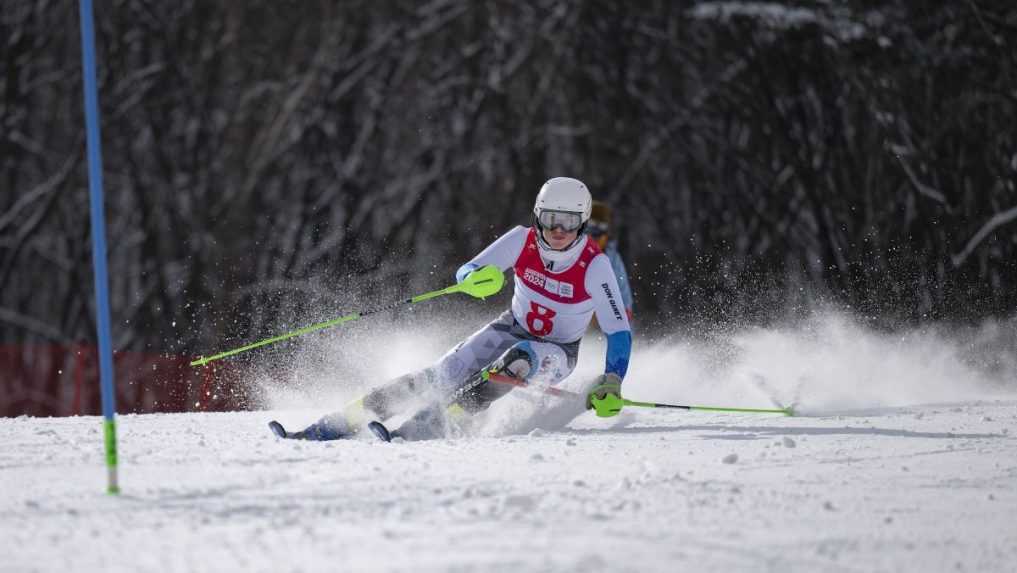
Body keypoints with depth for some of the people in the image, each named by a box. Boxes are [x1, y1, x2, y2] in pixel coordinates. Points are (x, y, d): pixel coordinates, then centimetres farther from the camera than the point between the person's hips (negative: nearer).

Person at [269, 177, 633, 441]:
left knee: (521, 358, -37)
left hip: (557, 353, -4)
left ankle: (424, 429, -48)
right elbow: (464, 273, -10)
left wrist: (612, 380, -32)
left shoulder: (594, 266, -23)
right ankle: (339, 424, -16)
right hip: (512, 329, 4)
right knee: (444, 374, -15)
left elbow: (619, 331, -18)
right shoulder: (522, 241, -14)